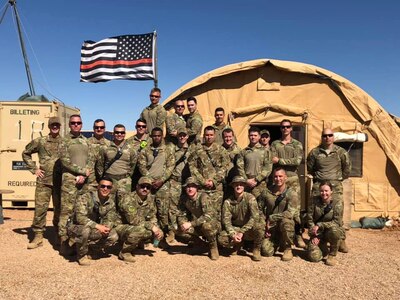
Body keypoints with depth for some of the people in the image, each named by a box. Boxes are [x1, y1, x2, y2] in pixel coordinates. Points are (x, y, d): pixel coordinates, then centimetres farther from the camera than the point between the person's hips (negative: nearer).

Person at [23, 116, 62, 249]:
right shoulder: (40, 141, 5)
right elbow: (25, 153, 15)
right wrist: (34, 168, 6)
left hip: (60, 180, 0)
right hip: (44, 180, 0)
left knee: (60, 208, 9)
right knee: (40, 207, -3)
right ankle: (38, 236, 6)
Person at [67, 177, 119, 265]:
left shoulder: (111, 202, -1)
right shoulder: (85, 198, -20)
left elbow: (110, 219, -1)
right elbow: (80, 217, -31)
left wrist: (106, 228, -26)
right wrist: (98, 226, -40)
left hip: (95, 232, 5)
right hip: (77, 228, -5)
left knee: (113, 236, -16)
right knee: (86, 229, -39)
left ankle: (90, 250, 7)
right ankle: (82, 255, -10)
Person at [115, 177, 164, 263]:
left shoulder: (150, 199, 1)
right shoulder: (128, 198, -22)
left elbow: (152, 217, 8)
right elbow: (133, 220, -28)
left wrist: (156, 228, -11)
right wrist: (151, 226, -24)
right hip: (122, 228, -7)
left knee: (159, 233, -8)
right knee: (140, 230, -36)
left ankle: (137, 244, 11)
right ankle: (124, 252, -12)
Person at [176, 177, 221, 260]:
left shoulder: (203, 197, -23)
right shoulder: (184, 199, -5)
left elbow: (208, 216, -33)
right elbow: (181, 215, 2)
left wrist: (191, 224, -37)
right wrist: (183, 224, -21)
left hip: (213, 223, -6)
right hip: (197, 226, 6)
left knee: (206, 225, -39)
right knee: (179, 231, -15)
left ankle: (213, 246, -8)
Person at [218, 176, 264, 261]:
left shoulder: (250, 198, -14)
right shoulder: (228, 202, -6)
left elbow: (255, 217, -22)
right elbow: (226, 220, -10)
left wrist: (242, 232, -26)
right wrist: (233, 234, -26)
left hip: (249, 229, -2)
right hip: (234, 229, 2)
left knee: (258, 226, -36)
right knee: (222, 239, -26)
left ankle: (256, 250, -6)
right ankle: (238, 244, 10)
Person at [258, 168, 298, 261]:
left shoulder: (292, 194, -10)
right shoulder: (266, 192, -1)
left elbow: (290, 213, -22)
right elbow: (259, 210, 6)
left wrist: (271, 218, -19)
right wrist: (265, 224, -5)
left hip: (286, 227, -2)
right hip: (271, 229, 2)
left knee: (285, 221, -37)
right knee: (266, 252, -17)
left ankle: (287, 249, -11)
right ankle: (276, 243, 21)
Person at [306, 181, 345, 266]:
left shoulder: (337, 203, -11)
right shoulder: (315, 201, -5)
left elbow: (337, 222, -17)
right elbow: (309, 219, -4)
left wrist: (320, 225, -24)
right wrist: (314, 236, -11)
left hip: (332, 231, -1)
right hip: (317, 233, 2)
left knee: (334, 230, -39)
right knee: (314, 257, -18)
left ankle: (332, 255, -12)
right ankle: (323, 248, 21)